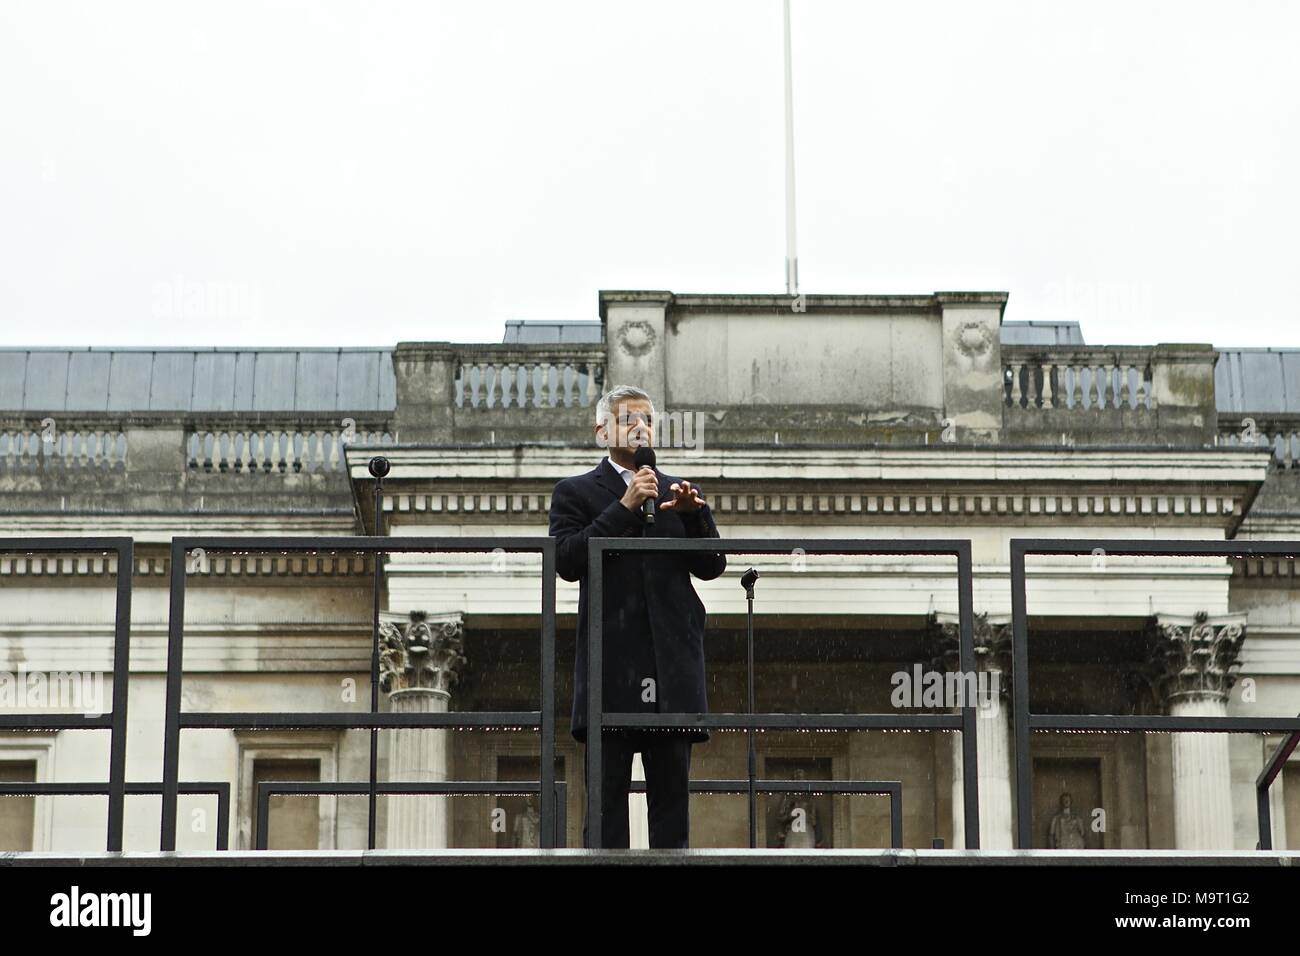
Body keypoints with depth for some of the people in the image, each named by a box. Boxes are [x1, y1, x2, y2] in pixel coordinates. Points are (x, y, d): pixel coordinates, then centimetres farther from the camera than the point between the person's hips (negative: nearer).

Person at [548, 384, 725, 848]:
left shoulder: (679, 492, 18)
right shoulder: (575, 492, 8)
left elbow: (711, 566, 10)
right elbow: (568, 561, -7)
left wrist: (693, 514, -8)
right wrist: (624, 507, -13)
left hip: (671, 663, 3)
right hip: (611, 666, -3)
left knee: (671, 792, 3)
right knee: (607, 794, -2)